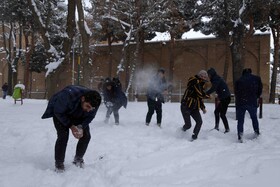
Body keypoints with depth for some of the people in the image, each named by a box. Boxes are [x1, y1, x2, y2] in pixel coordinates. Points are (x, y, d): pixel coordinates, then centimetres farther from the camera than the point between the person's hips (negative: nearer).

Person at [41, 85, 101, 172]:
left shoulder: (94, 103, -29)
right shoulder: (68, 96, -44)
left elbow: (90, 116, -10)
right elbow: (58, 112, -27)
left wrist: (82, 127, -27)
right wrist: (70, 126, -31)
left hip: (78, 116, 4)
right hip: (60, 113, -4)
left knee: (86, 136, -6)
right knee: (63, 136, -20)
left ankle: (78, 159, 17)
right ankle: (59, 163, -2)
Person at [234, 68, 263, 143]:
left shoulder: (238, 80, 5)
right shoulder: (257, 79, 5)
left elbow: (236, 92, 7)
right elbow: (260, 90, 7)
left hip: (240, 103, -1)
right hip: (252, 103, 1)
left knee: (240, 120, 7)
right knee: (254, 117, 24)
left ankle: (240, 135, -6)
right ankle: (257, 132, 34)